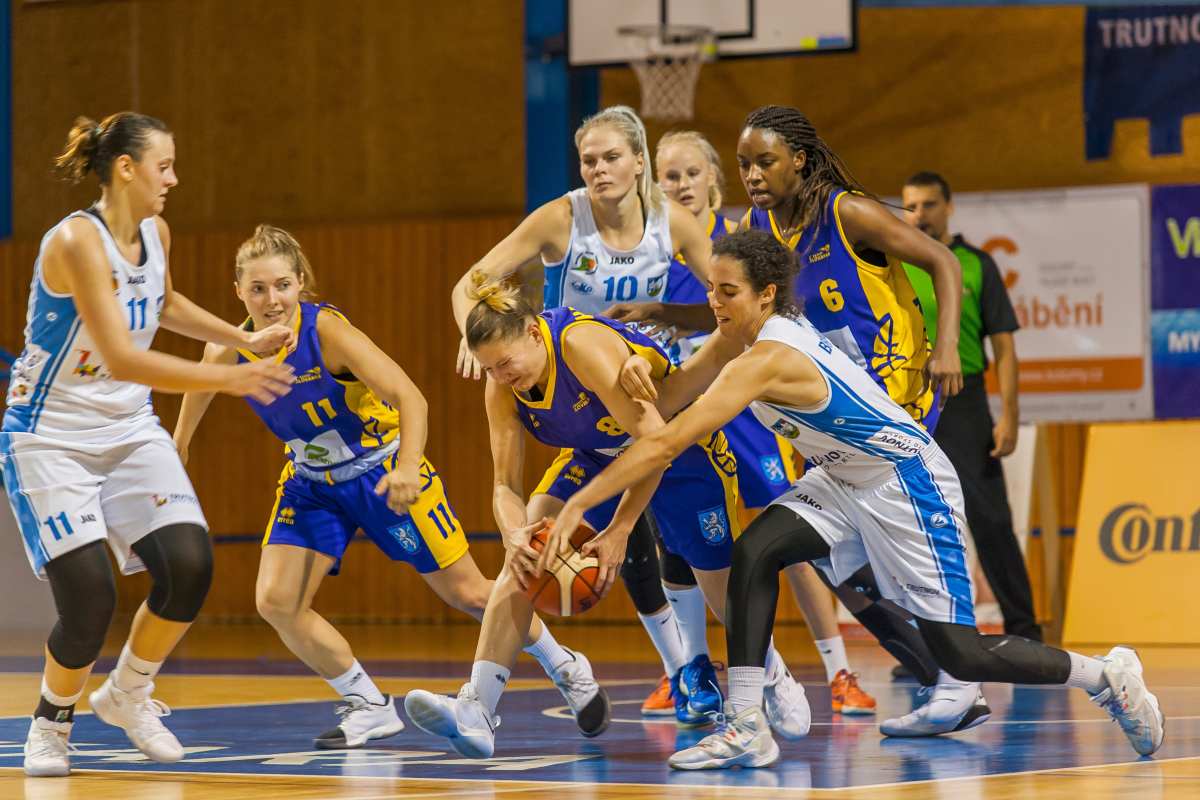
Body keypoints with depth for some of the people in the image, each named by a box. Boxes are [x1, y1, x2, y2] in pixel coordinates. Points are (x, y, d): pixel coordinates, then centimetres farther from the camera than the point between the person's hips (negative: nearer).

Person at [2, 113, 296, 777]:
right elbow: (122, 358, -30)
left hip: (129, 430, 7)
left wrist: (245, 340, 19)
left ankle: (127, 694, 13)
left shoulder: (155, 235, 3)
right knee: (90, 601, -16)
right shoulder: (76, 240, -22)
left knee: (189, 565, -12)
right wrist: (229, 379, -29)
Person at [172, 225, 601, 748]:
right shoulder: (229, 352, -16)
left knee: (467, 593, 4)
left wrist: (407, 467, -49)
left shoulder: (326, 331, -29)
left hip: (382, 473, -4)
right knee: (275, 603, -13)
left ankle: (562, 666, 31)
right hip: (312, 484, 4)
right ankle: (370, 708, 4)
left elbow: (410, 397, -34)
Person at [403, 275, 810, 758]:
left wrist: (618, 531, -36)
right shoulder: (501, 387, -18)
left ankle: (774, 678, 41)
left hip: (685, 449, -5)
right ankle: (476, 709, -27)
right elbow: (506, 484, -15)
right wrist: (514, 535, -38)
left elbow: (656, 439, -36)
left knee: (727, 598, 7)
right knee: (527, 552, -20)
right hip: (597, 455, 5)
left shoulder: (583, 343, -37)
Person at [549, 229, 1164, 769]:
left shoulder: (768, 357, -30)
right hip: (846, 481, 9)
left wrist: (579, 505, -32)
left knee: (963, 656, -6)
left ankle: (1108, 676, 14)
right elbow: (670, 399, 2)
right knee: (754, 552, -13)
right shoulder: (741, 334, -3)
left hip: (908, 483, -9)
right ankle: (745, 730, -12)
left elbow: (668, 442, -33)